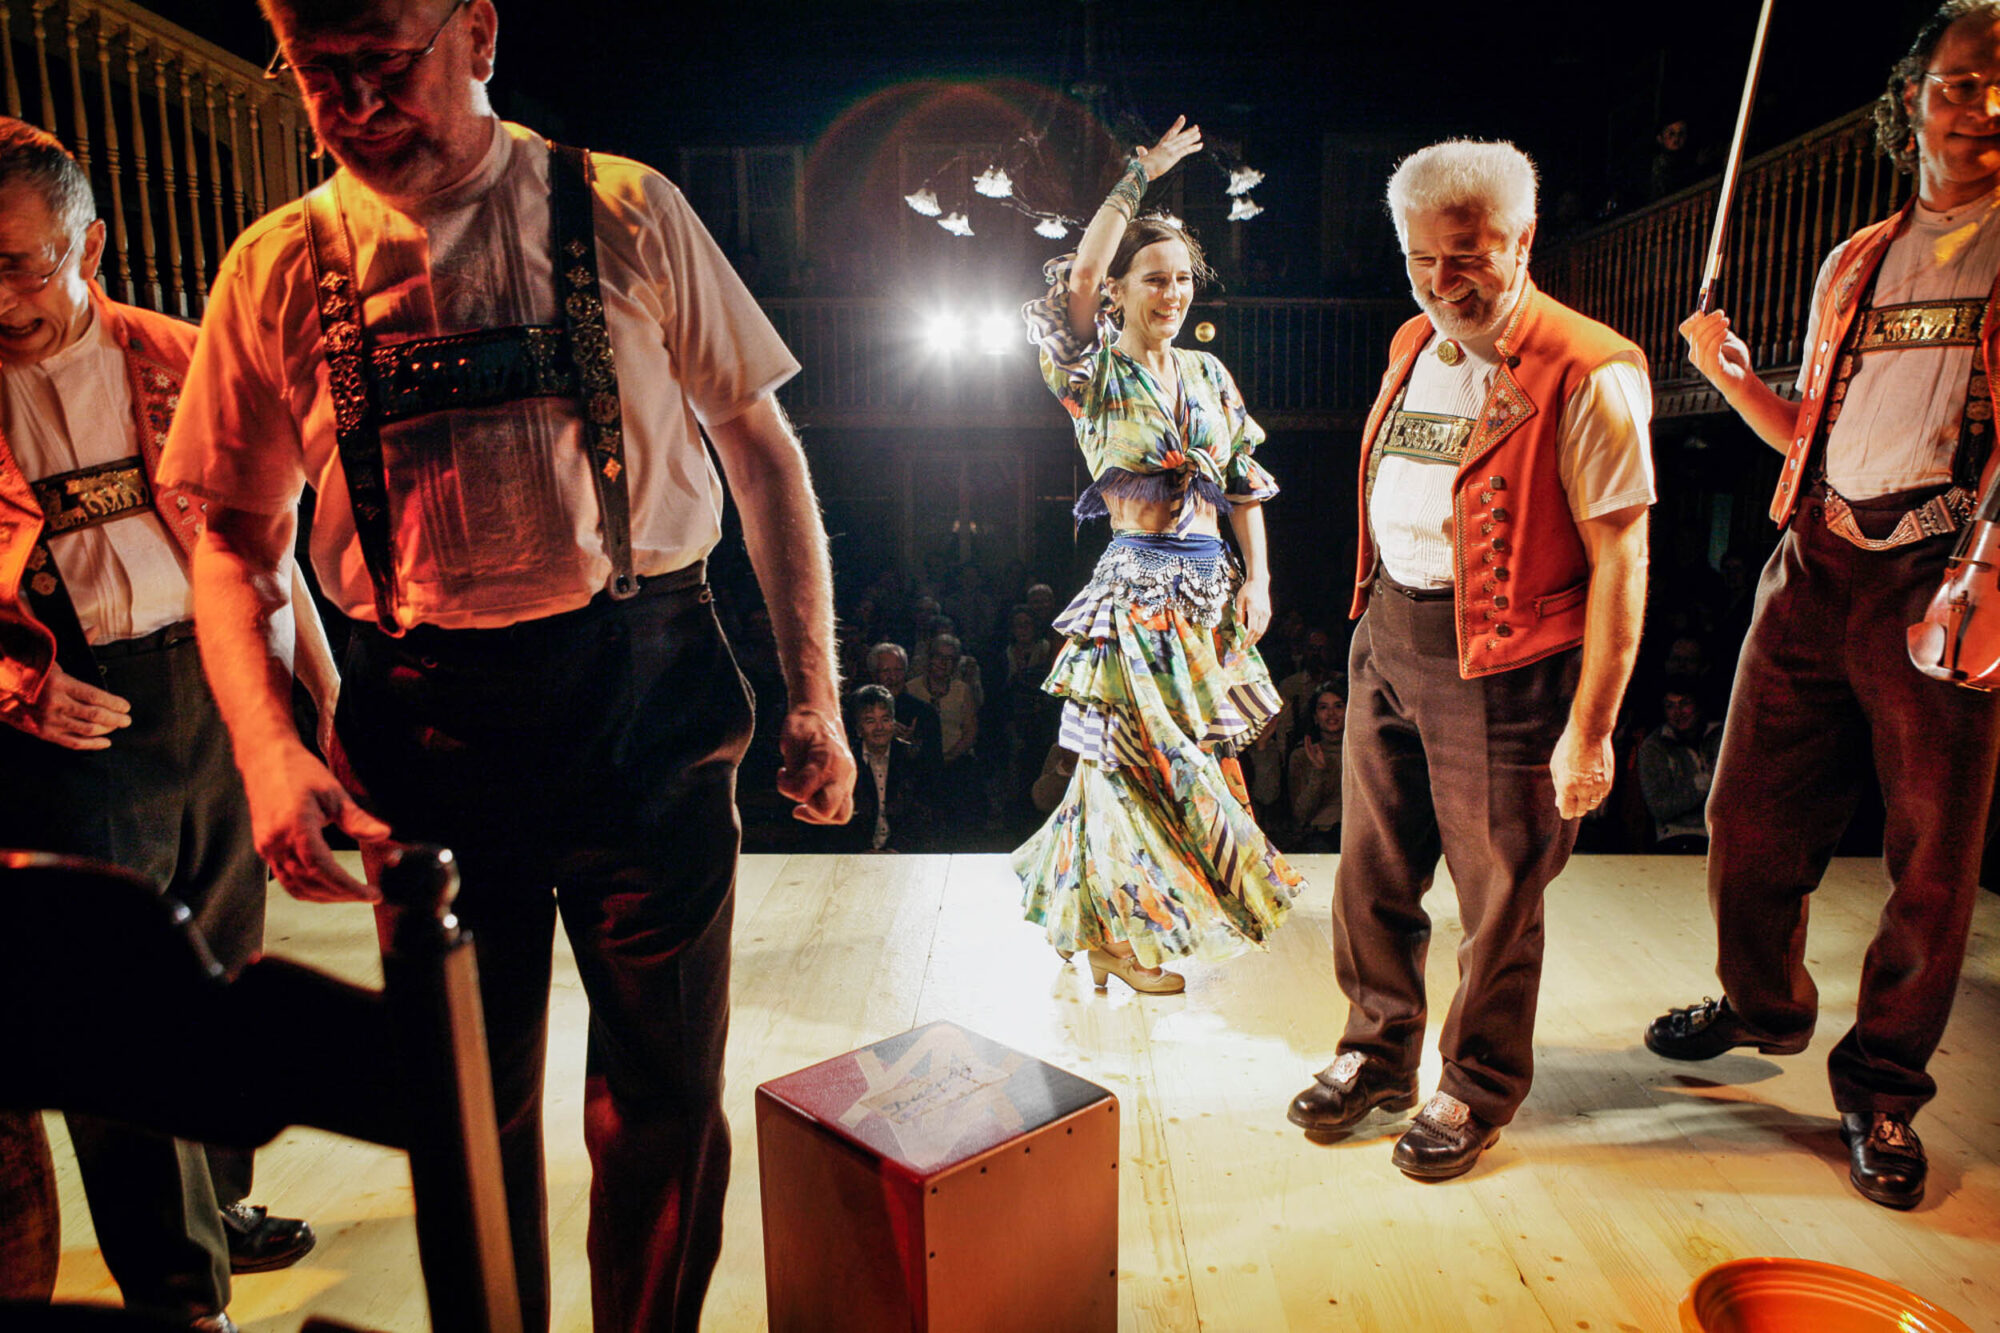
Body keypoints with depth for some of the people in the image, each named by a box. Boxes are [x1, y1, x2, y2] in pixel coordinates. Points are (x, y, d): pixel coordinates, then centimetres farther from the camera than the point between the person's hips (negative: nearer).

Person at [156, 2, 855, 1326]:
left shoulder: (630, 214, 0)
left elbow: (764, 449, 4)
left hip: (647, 703, -1)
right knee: (472, 1110, 16)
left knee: (664, 1103, 8)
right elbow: (235, 537, 9)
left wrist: (815, 695, 1)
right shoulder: (279, 269, 5)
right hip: (423, 720, 2)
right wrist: (268, 747, -8)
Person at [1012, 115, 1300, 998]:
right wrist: (1138, 179, -12)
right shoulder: (1096, 376, -2)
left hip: (1210, 585, 6)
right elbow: (1077, 281, -20)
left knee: (1204, 756, 13)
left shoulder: (1210, 375, 12)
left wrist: (1256, 577, 2)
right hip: (1136, 584, -6)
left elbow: (1245, 486, 12)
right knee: (1134, 761, -2)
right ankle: (1113, 937, 15)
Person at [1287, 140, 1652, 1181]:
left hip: (1502, 665, -6)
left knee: (1498, 895, 8)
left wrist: (1590, 728, -18)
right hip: (1386, 636, 7)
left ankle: (1478, 1089, 29)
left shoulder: (1588, 374, -13)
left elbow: (1619, 560, -15)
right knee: (1373, 871, 15)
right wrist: (1376, 619, 16)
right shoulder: (1412, 345, 11)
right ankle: (1378, 1054, 35)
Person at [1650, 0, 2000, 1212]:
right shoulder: (1855, 265, 16)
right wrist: (1732, 374, 5)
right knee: (1752, 817, 10)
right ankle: (1765, 1005, 35)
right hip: (1816, 570, 5)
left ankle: (1882, 1086, 22)